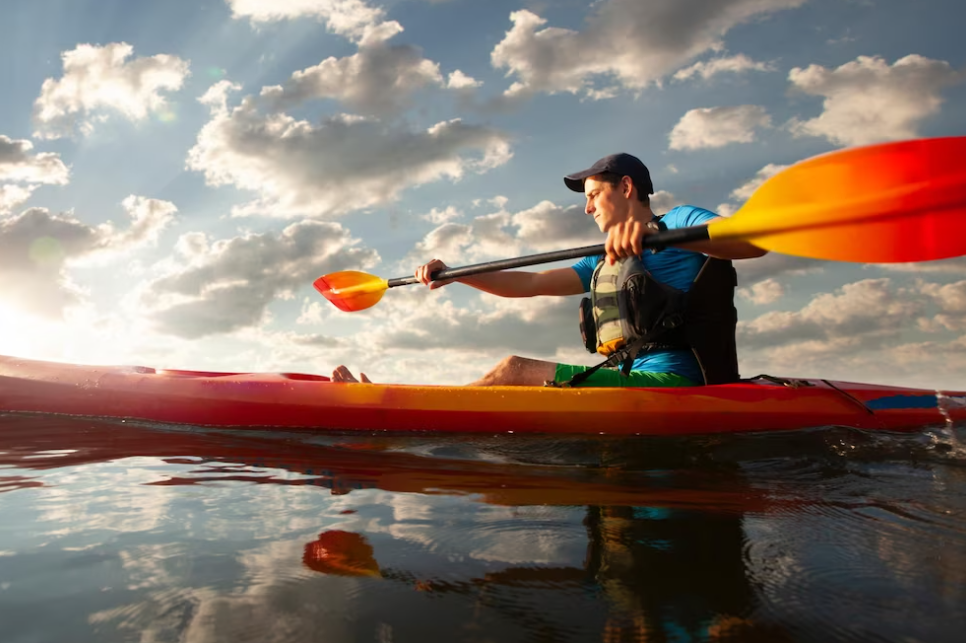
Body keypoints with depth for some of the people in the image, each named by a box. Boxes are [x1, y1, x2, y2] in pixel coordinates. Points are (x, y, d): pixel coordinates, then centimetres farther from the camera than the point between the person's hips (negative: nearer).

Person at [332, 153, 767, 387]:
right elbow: (529, 283, 20)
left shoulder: (682, 222, 2)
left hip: (670, 384, -8)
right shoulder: (604, 263, 25)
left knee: (516, 370, -15)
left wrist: (655, 231, -33)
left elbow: (754, 242, -18)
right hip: (633, 381, 8)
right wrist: (453, 275, 12)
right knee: (515, 375, -3)